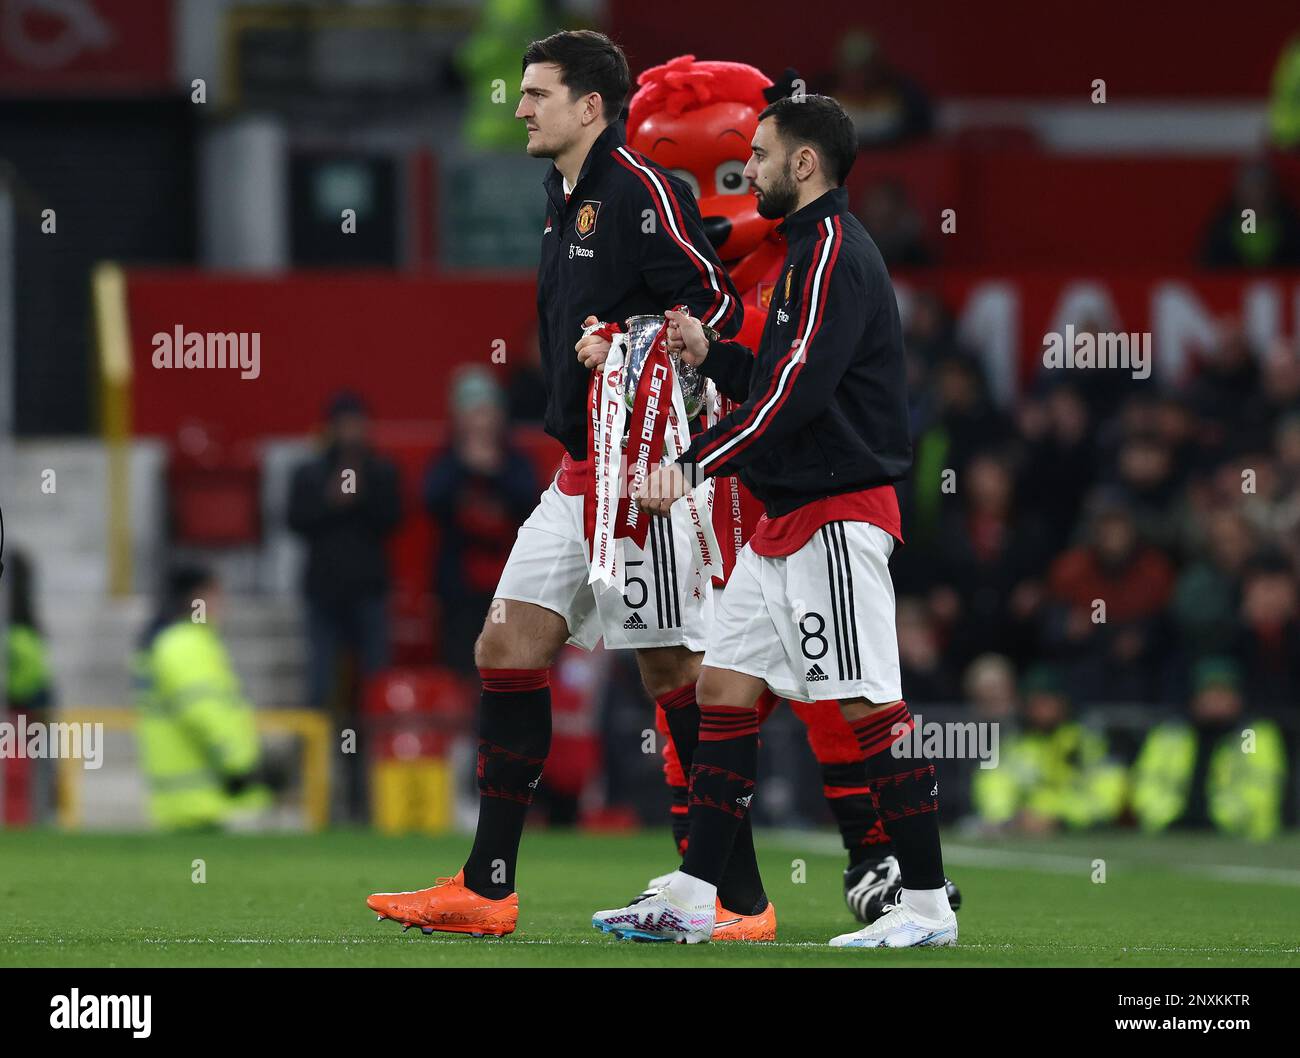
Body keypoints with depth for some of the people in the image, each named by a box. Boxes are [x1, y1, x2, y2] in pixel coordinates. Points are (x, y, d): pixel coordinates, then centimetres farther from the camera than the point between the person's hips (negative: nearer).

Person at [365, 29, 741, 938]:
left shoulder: (640, 187, -12)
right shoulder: (567, 199, 17)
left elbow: (721, 302, -16)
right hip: (580, 473, 10)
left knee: (675, 673, -7)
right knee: (508, 645, 6)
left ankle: (739, 895, 0)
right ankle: (487, 889, 8)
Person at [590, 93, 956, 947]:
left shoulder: (835, 252, -13)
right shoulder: (810, 250, 18)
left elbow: (797, 391, -22)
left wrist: (695, 466, -23)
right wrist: (710, 354, 9)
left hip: (836, 515, -10)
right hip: (787, 521, 10)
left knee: (868, 706, -9)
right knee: (724, 689, 7)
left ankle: (928, 907, -6)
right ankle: (694, 899, 8)